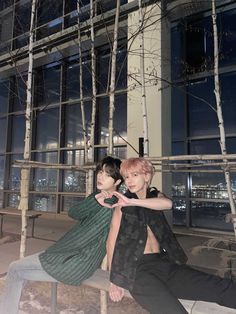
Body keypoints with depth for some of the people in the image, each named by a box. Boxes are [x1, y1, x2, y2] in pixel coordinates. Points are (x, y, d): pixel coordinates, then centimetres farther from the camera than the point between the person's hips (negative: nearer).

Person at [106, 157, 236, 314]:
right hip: (136, 267, -3)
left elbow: (167, 203, -11)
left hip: (163, 262, 4)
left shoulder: (155, 196, 15)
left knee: (223, 287, -14)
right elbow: (112, 241, 2)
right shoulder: (123, 205, 8)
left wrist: (132, 202, -15)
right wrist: (115, 279, -5)